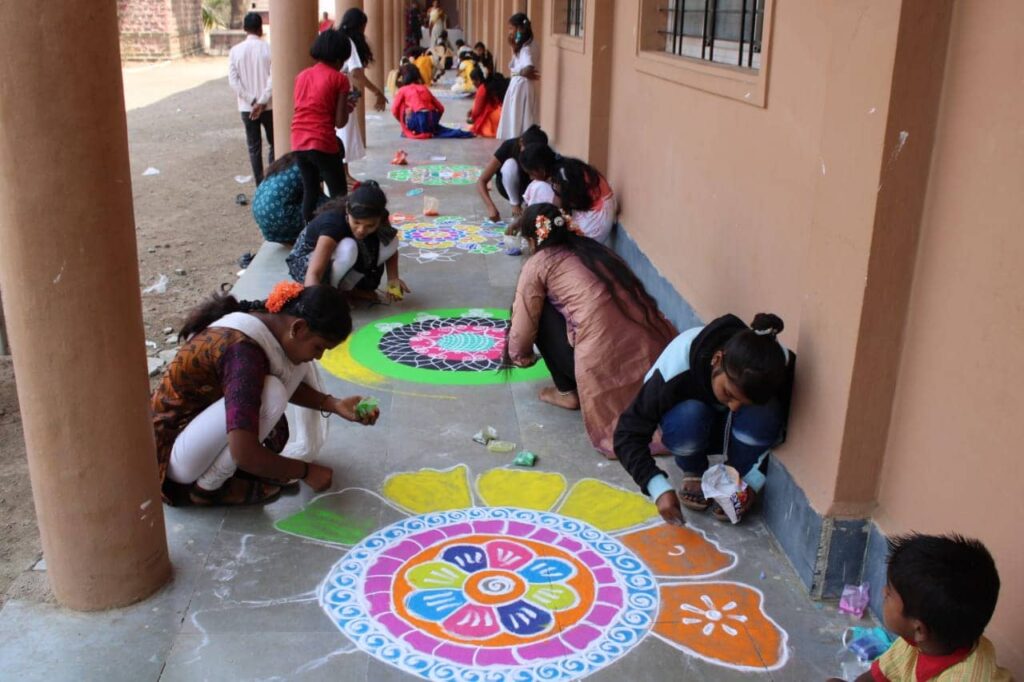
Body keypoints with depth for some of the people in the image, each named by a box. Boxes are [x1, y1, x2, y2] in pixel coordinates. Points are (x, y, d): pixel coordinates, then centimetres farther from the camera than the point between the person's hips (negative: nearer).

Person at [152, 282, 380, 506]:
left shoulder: (269, 321, -7)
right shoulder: (243, 350, -33)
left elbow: (290, 384, 12)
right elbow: (244, 455, -37)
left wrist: (334, 405, -5)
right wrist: (306, 471, -22)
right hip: (174, 450, -8)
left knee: (297, 362, -1)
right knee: (270, 394, -32)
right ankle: (206, 487, -14)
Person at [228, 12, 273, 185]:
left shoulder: (235, 51, -1)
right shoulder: (268, 48, -7)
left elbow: (233, 81, -8)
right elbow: (273, 78, -16)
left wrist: (253, 101, -7)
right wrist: (262, 101, -15)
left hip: (246, 107, 2)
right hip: (268, 106, -2)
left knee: (254, 147, 8)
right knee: (274, 145, 13)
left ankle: (261, 186, 10)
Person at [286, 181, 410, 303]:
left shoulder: (379, 218, -21)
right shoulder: (333, 223, -38)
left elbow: (392, 246, -1)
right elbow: (313, 274, -46)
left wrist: (393, 279, -19)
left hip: (339, 263, 6)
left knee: (390, 241, -18)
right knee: (348, 248, -38)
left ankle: (348, 288, -1)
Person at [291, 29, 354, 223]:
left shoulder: (302, 75, 12)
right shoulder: (339, 78, -5)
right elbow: (340, 122, -7)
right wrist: (346, 106, 13)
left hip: (298, 143, 6)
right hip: (322, 144, -6)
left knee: (310, 191, 17)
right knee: (339, 194, 5)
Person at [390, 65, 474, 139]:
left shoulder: (402, 90, 14)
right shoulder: (425, 88, 25)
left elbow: (394, 110, 8)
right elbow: (441, 108, 22)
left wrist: (403, 122, 22)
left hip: (417, 120, -3)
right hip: (431, 119, 4)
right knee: (438, 128, 31)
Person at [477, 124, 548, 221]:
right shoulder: (508, 147, -30)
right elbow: (481, 181, -30)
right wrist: (491, 207, -45)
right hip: (508, 186, -1)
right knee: (510, 165, -35)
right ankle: (516, 205, -16)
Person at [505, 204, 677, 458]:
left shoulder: (538, 263, 6)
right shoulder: (594, 249, 22)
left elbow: (523, 327, 8)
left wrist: (520, 356, 30)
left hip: (609, 364, -6)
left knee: (543, 313, 14)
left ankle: (566, 392, 20)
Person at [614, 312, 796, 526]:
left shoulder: (780, 364, -31)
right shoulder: (677, 364, -38)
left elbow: (784, 427, -14)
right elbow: (628, 433, -32)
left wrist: (754, 481, -23)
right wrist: (660, 489, -43)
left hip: (739, 433, 2)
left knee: (764, 415, -32)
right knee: (688, 417, -36)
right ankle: (694, 473, -5)